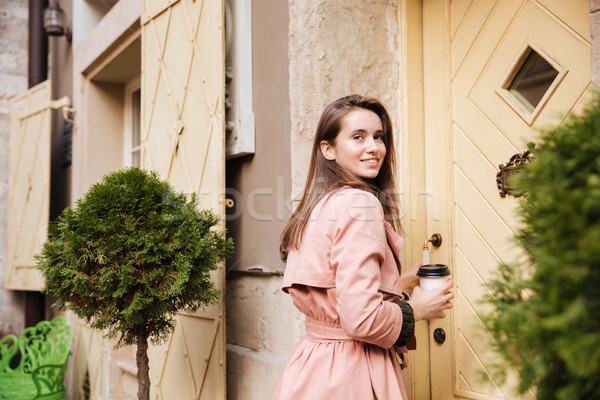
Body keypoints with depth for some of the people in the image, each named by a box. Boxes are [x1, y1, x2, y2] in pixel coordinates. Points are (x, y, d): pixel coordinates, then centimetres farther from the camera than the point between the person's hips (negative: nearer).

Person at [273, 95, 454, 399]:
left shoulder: (318, 205, 9)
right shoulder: (359, 203, -19)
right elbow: (362, 319, -25)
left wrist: (399, 283, 15)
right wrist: (417, 309, -7)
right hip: (349, 375, -8)